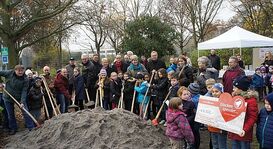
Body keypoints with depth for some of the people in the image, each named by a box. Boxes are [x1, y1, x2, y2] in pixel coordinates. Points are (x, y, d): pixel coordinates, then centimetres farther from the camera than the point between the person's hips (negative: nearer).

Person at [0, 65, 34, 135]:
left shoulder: (25, 79, -17)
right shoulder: (9, 73, -14)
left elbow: (24, 91, -19)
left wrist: (22, 102, -28)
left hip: (19, 98, -1)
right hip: (8, 98, 2)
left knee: (26, 112, -2)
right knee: (10, 114, 12)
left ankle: (31, 127, 9)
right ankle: (13, 128, 29)